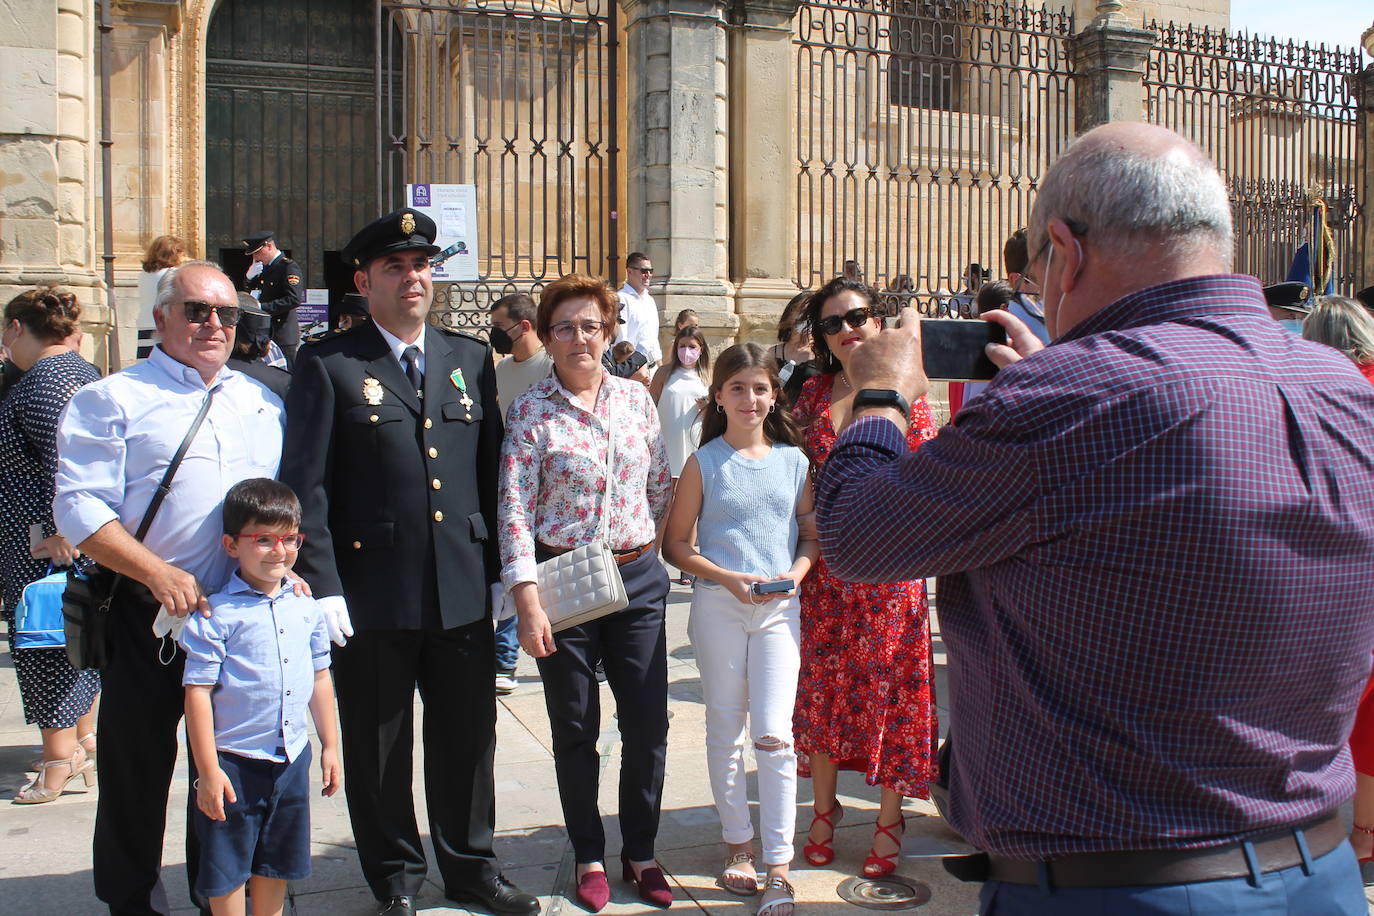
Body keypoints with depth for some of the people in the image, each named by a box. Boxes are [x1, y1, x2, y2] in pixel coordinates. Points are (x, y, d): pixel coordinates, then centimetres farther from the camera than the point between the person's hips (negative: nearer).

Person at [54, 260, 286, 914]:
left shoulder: (262, 402, 14)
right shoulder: (112, 400, -2)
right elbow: (79, 509, -11)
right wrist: (159, 574, -21)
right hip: (148, 618, -4)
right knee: (136, 774, 6)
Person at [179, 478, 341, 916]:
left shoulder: (306, 608, 4)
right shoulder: (216, 614, -13)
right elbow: (197, 692, -13)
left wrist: (330, 745, 15)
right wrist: (208, 771, -15)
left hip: (292, 759, 5)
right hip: (233, 761, -5)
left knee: (278, 863, 19)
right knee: (226, 867, 7)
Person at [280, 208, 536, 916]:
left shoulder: (472, 358, 10)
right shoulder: (327, 366, -2)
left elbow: (492, 472, 12)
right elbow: (304, 486, -6)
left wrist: (502, 569, 8)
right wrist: (321, 587, -12)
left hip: (464, 592, 4)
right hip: (371, 596, -3)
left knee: (469, 738, 14)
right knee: (378, 748, 10)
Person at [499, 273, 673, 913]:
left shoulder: (635, 398, 3)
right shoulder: (531, 411, -7)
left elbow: (662, 483, 12)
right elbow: (515, 509, -10)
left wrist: (642, 537, 10)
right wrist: (527, 601, -16)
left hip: (638, 577, 3)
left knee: (648, 723, 6)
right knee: (575, 729, 9)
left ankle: (639, 852, 24)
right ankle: (589, 855, 26)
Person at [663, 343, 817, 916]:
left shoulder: (793, 460, 5)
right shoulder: (704, 464, 0)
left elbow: (813, 531, 12)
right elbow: (676, 545, 1)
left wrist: (797, 570, -9)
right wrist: (729, 578, -13)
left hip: (780, 609, 0)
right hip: (719, 607, 0)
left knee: (774, 735, -6)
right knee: (725, 732, 10)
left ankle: (778, 867, 2)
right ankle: (738, 845, 26)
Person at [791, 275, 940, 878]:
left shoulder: (906, 394, -2)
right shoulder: (812, 396, 6)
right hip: (825, 568, 3)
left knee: (888, 685, 5)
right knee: (821, 684, 9)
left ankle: (889, 818, 21)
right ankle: (823, 809, 27)